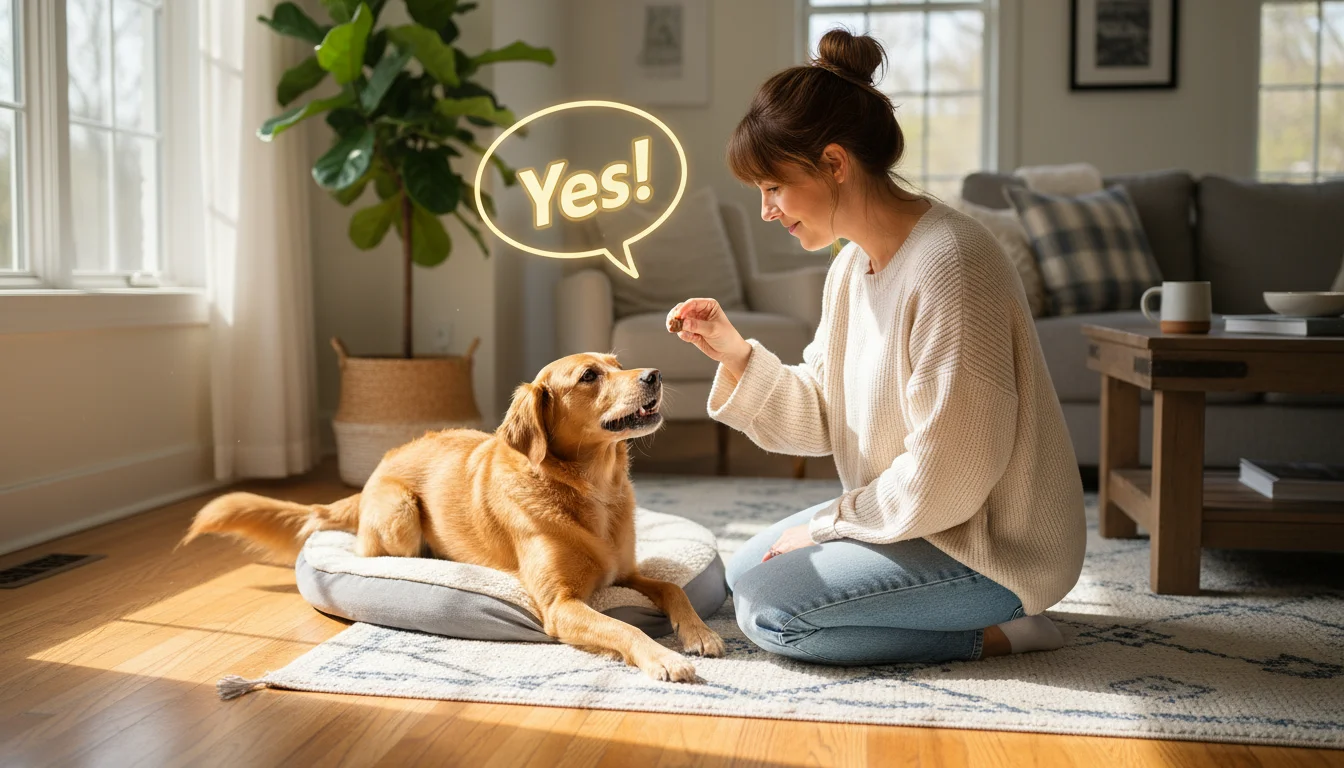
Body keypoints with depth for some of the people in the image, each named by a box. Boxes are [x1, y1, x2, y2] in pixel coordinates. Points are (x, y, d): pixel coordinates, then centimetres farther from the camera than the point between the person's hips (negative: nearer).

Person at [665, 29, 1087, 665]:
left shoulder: (948, 264, -27)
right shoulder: (852, 265, 3)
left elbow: (947, 474, -26)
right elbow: (820, 418, 7)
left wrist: (828, 524, -13)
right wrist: (734, 352, -9)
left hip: (993, 543, -10)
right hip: (909, 512, 10)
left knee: (767, 611, -15)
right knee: (745, 570, 17)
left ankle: (996, 632, -4)